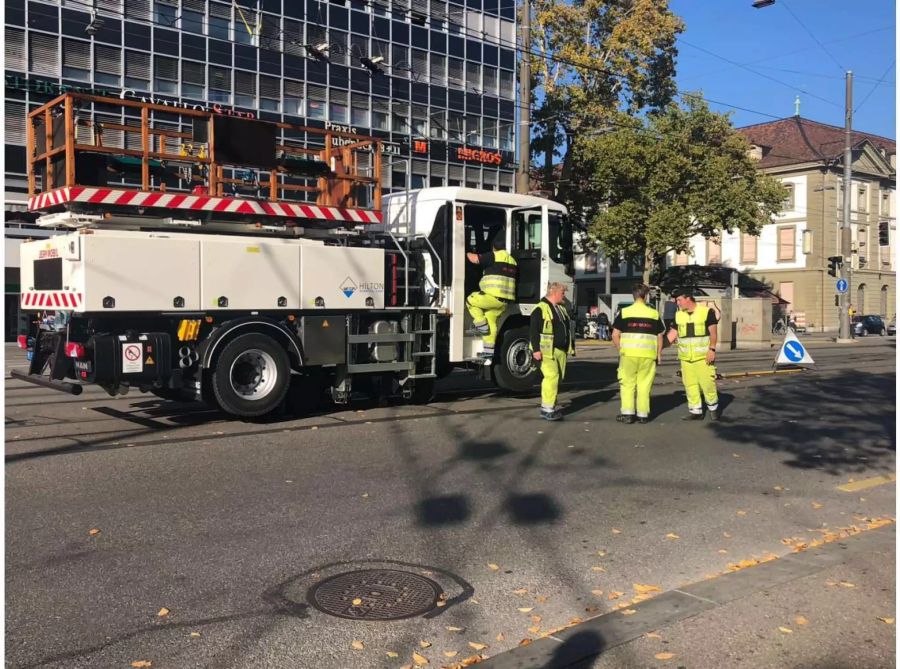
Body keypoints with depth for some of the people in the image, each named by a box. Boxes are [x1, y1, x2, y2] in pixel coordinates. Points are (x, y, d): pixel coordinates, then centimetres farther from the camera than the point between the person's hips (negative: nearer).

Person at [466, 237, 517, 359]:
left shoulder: (494, 256, -8)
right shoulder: (512, 260, 19)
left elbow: (475, 259, -9)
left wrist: (467, 253, 11)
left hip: (493, 297, -8)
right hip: (505, 300, 8)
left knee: (470, 301, 10)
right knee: (491, 321, 14)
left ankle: (482, 326, 6)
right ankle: (489, 350, 11)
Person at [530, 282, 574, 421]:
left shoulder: (562, 309, 19)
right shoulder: (541, 309, -9)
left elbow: (567, 328, 25)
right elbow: (534, 331, -13)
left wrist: (570, 347, 22)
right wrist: (536, 350, -19)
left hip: (561, 350, 8)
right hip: (547, 350, -8)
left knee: (557, 378, 7)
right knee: (552, 376, -15)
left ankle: (552, 406, 14)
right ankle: (547, 409, -11)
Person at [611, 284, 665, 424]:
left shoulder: (624, 312, 0)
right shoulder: (654, 313, 4)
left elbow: (615, 335, -3)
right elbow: (660, 336, 6)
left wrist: (620, 349, 9)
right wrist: (659, 354, 15)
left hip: (628, 354, -1)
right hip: (648, 355, 1)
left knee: (627, 383, 8)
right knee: (644, 385, 8)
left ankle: (627, 413, 5)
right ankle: (643, 414, 11)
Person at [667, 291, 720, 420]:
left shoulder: (706, 312, -4)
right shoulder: (678, 315, 10)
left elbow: (713, 332, -5)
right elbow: (673, 333, 11)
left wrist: (712, 349, -13)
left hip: (703, 356, -5)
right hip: (685, 357, 5)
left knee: (707, 382, -5)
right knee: (690, 385, 4)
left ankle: (713, 407, 13)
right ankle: (696, 411, 12)